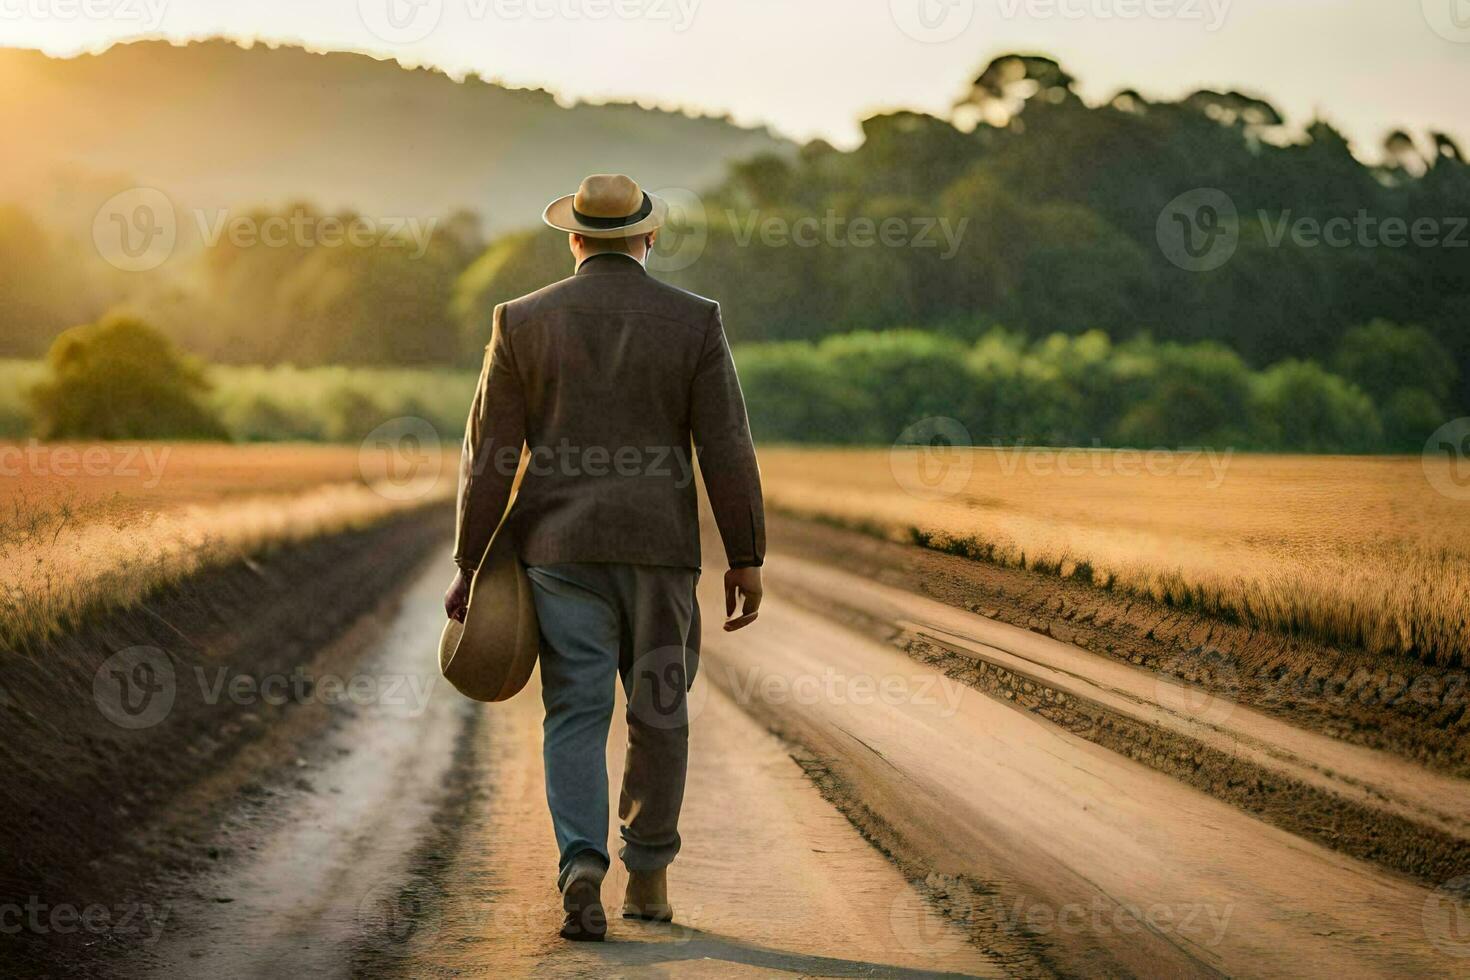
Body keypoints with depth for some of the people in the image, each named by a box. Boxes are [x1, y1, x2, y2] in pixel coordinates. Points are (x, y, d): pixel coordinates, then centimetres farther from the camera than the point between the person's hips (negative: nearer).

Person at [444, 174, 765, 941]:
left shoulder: (523, 321, 1)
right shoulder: (693, 321, -1)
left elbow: (488, 453, -1)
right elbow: (726, 448, -5)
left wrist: (470, 566, 3)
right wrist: (746, 558, 2)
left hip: (559, 546, 0)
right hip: (658, 546, 0)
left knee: (576, 714, 1)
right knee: (659, 713, 13)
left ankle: (581, 866, -18)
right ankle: (647, 874, 19)